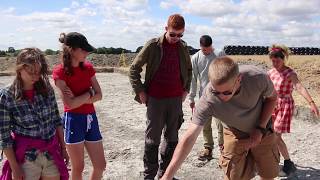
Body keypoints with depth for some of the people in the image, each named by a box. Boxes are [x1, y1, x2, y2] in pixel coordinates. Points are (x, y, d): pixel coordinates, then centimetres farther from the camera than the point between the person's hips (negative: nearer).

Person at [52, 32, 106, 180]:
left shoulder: (88, 67, 5)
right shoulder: (59, 72, -12)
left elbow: (99, 95, 0)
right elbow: (70, 104, -18)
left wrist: (79, 100, -13)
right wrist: (89, 93, -7)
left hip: (91, 119, 5)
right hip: (73, 121, -5)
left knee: (100, 166, 9)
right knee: (78, 168, 7)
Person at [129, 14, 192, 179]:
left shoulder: (183, 48, 6)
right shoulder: (153, 46, -6)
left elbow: (188, 69, 23)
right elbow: (134, 69, -2)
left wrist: (186, 89, 14)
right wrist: (140, 91, -5)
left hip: (176, 99, 4)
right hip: (155, 99, -4)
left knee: (172, 138, 11)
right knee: (152, 139, 2)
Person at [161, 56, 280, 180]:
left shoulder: (257, 77, -34)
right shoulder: (207, 100, -36)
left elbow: (272, 98, -10)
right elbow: (189, 138, -36)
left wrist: (260, 128, -19)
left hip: (262, 131, 2)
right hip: (235, 134, -1)